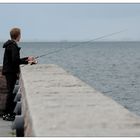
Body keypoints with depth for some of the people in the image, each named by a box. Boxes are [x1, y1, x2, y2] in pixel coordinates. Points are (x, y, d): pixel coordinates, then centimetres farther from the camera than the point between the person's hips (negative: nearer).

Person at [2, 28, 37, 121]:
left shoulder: (10, 45, 16)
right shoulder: (13, 46, -16)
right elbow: (15, 60, -25)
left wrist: (27, 58, 28)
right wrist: (27, 62, -16)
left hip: (9, 71, 10)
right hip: (11, 72, -10)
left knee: (12, 92, 13)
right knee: (12, 92, -6)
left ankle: (10, 113, 18)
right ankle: (7, 114, -3)